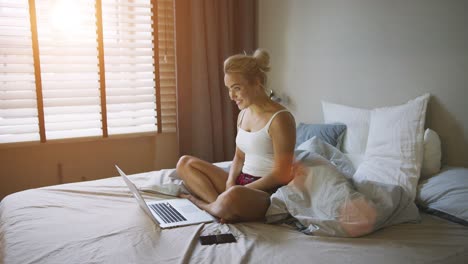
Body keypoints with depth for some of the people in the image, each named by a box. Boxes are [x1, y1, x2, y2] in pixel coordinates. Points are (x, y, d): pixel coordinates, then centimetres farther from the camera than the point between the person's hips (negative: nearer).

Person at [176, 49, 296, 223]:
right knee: (184, 163, 2)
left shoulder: (280, 119, -16)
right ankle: (220, 205, -16)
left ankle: (203, 204, -7)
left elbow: (281, 175, -17)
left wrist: (239, 190, -18)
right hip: (241, 183, 8)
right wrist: (230, 182, -4)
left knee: (233, 197, -41)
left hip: (268, 192, -8)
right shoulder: (243, 114, 10)